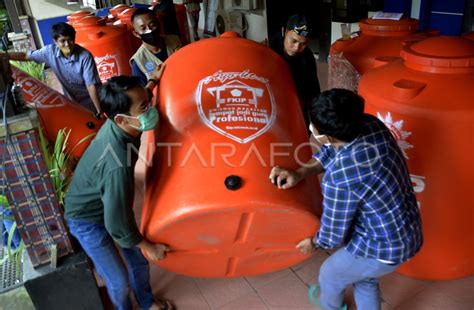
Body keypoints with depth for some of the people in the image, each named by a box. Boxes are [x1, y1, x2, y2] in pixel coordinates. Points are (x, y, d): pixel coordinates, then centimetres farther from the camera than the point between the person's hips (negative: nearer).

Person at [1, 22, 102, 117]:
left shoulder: (85, 56, -28)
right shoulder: (50, 51, -14)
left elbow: (91, 85, -28)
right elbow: (26, 56, 1)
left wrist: (99, 111, -29)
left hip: (90, 102, -4)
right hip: (72, 100, 5)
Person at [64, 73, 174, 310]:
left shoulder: (117, 123, -21)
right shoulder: (117, 166, -43)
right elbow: (118, 224, -29)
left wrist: (154, 81, 6)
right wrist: (149, 247, -14)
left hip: (108, 204, 7)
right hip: (87, 219, -7)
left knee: (139, 260, 19)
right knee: (118, 279, 9)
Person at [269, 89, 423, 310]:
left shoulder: (339, 178, -35)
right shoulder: (370, 123, -13)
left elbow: (333, 234, -19)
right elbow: (332, 151, 4)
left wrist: (314, 243, 3)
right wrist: (299, 173, -9)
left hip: (383, 247, -7)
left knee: (330, 274, 24)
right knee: (364, 279, 32)